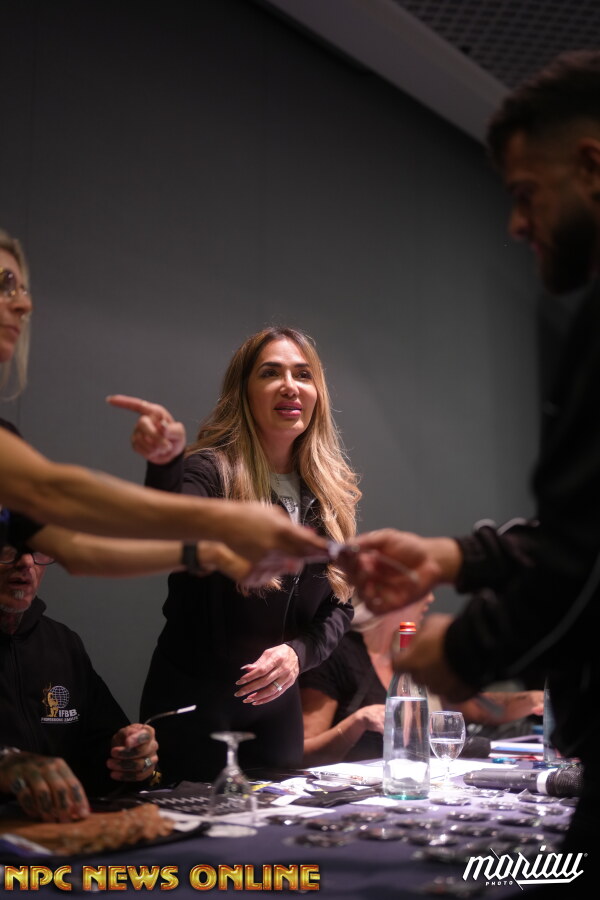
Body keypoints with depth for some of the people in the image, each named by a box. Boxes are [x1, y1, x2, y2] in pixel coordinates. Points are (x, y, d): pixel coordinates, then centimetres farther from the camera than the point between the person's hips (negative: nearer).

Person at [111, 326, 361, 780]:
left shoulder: (333, 492, 3)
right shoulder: (210, 472, -14)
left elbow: (341, 604, 7)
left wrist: (298, 653, -12)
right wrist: (163, 466, -56)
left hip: (277, 702, 5)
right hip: (191, 697, -5)